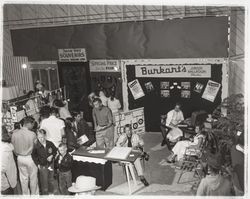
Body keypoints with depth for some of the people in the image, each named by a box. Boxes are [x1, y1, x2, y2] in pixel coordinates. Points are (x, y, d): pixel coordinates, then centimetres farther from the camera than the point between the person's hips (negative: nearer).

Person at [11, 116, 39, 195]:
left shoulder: (14, 134, -9)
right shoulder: (32, 134, -20)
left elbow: (13, 148, 1)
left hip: (20, 158, 4)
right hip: (30, 158, -4)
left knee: (23, 178, 19)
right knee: (33, 178, 15)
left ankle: (25, 194, 33)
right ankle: (34, 194, 29)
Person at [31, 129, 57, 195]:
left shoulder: (50, 144, -10)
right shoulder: (36, 146, -16)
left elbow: (55, 150, 7)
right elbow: (33, 156, -2)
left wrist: (52, 156, -9)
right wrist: (37, 164, -6)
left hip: (51, 165, 3)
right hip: (42, 166, -3)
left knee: (51, 180, 21)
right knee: (44, 182, 6)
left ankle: (52, 192, 41)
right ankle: (45, 193, 24)